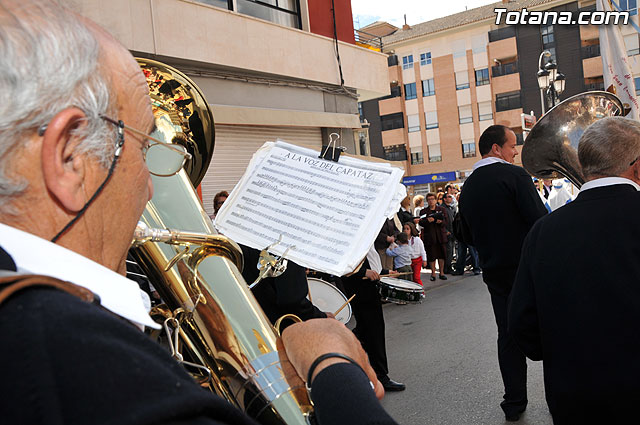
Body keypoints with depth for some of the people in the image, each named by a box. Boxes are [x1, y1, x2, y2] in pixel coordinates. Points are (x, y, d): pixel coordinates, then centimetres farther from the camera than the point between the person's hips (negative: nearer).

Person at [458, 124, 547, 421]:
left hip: (495, 272, 5)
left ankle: (514, 402, 18)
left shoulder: (467, 188, 6)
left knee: (508, 334, 12)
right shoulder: (514, 175, -13)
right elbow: (540, 220, -19)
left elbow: (469, 237, 12)